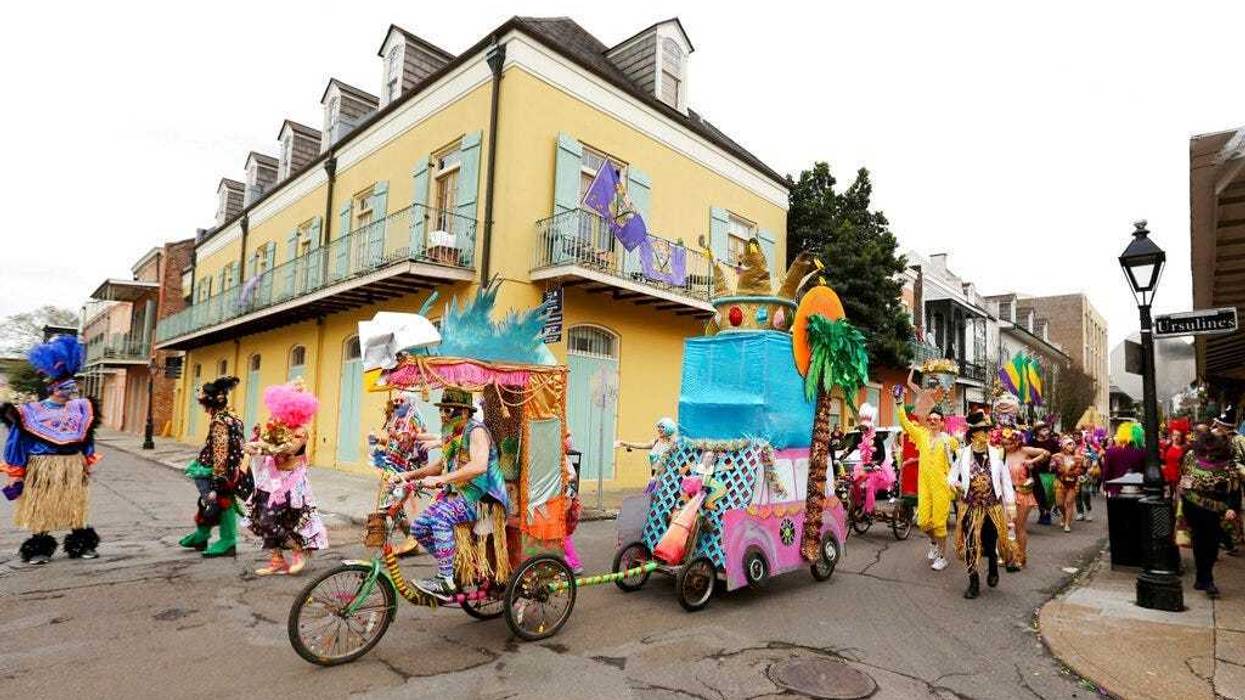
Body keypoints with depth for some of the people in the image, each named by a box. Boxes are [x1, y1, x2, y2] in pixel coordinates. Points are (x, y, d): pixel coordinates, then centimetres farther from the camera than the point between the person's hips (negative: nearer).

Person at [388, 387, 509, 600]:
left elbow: (479, 466, -28)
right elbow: (440, 465, 24)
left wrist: (440, 479, -31)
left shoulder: (476, 431, -12)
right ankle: (454, 564, 13)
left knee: (439, 517, -31)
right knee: (419, 527, -3)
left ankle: (446, 582, -25)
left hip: (479, 495, -9)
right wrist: (408, 475, 11)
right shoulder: (452, 435, 17)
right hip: (455, 494, 9)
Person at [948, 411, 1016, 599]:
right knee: (970, 544, 2)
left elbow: (1006, 480, 2)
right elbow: (952, 475, 7)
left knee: (990, 544, 9)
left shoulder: (996, 454, -2)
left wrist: (1011, 505, 1)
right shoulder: (963, 454, -3)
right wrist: (954, 483, -13)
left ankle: (993, 569, 42)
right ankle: (974, 583, 16)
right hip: (970, 506, 0)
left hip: (993, 506, 0)